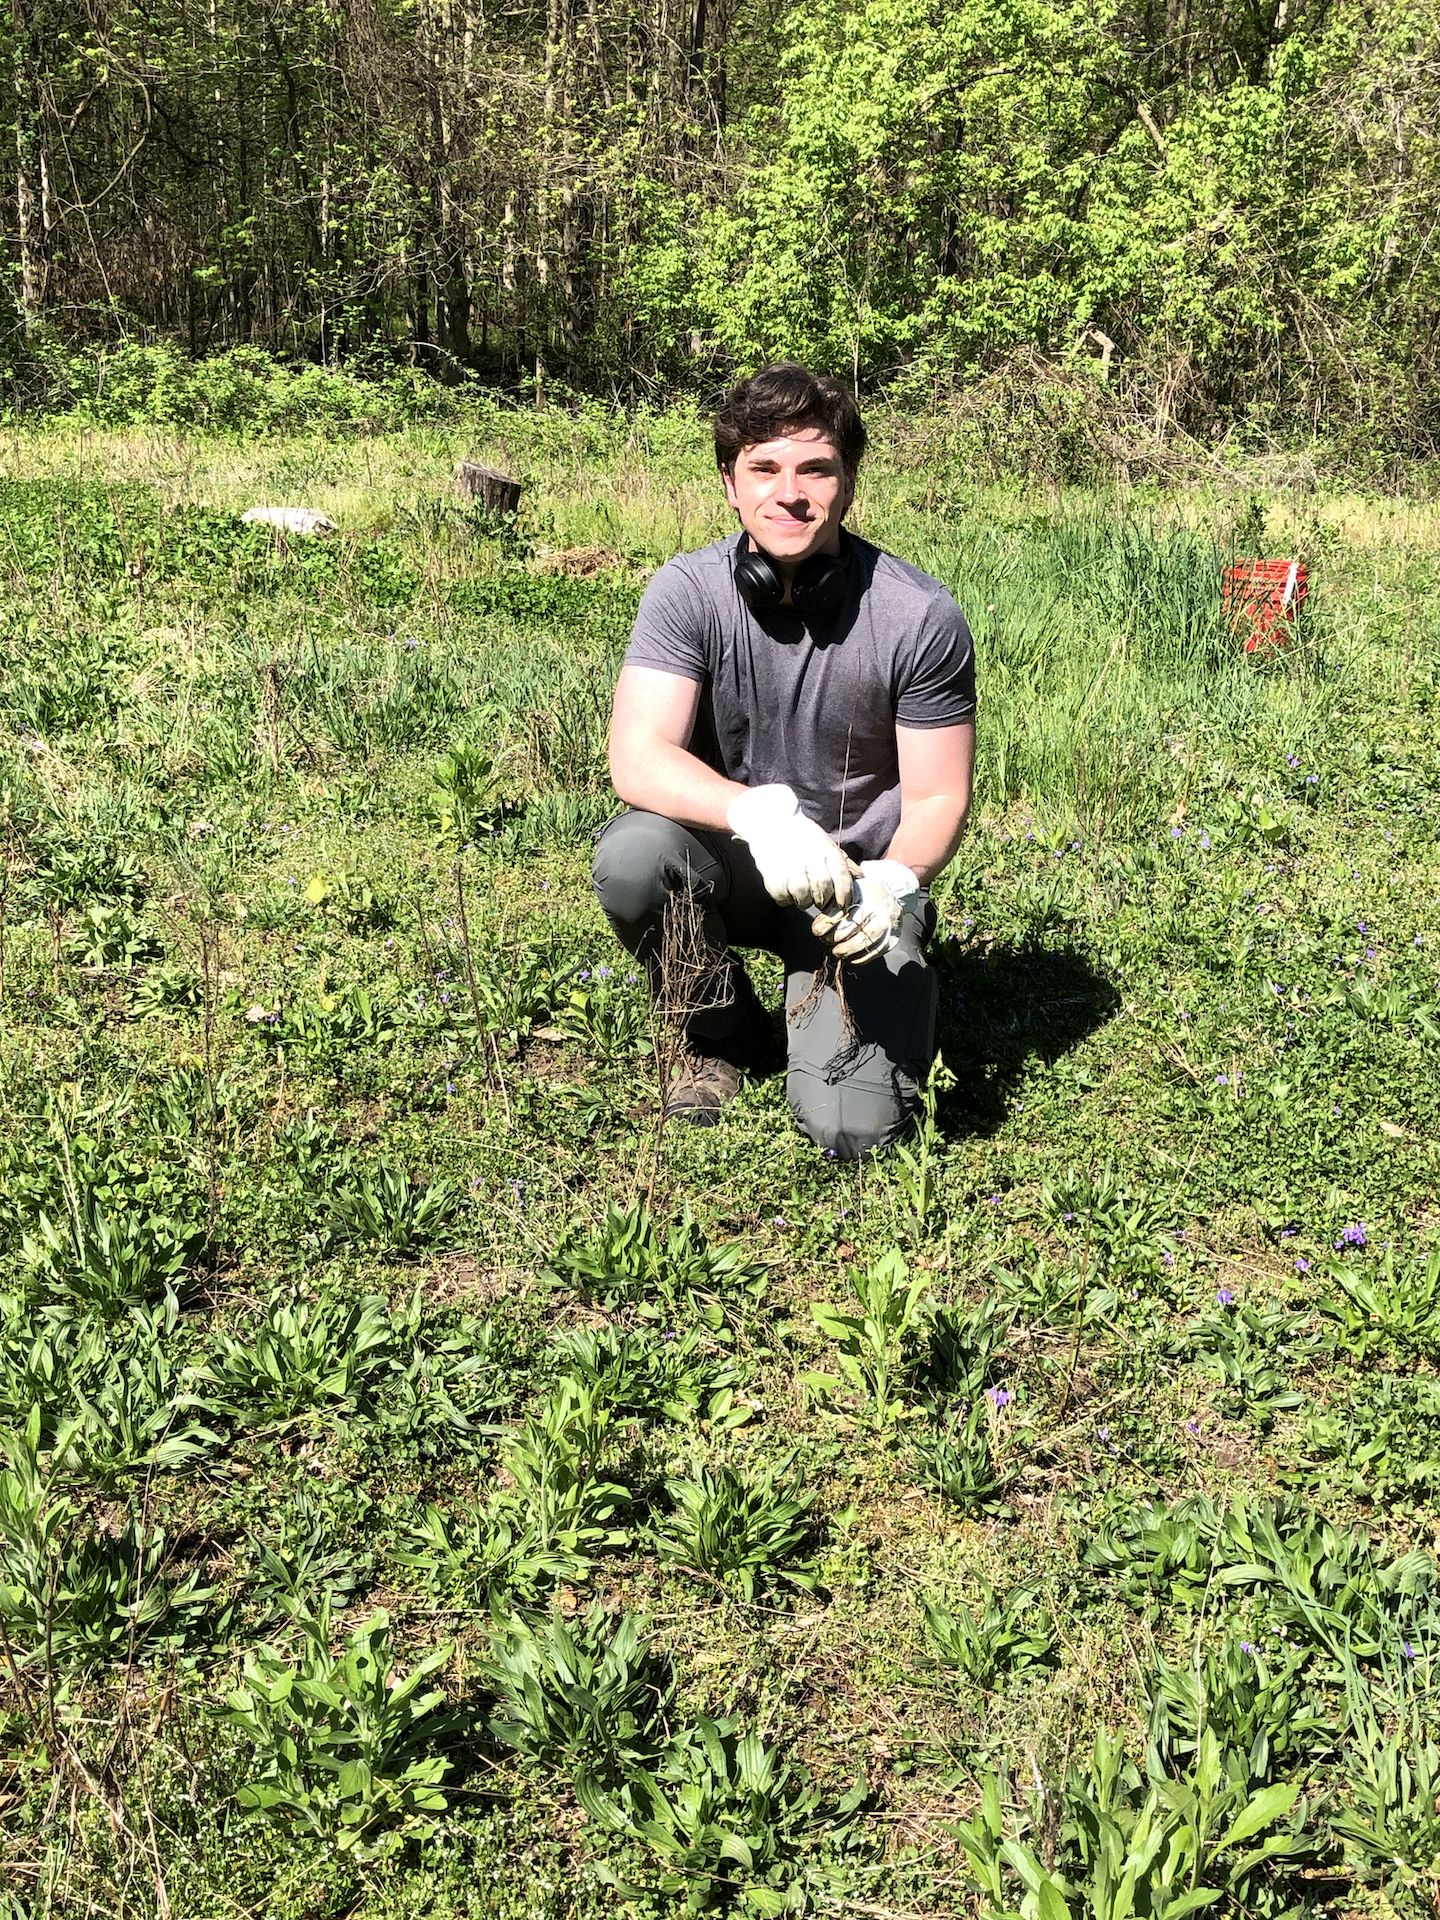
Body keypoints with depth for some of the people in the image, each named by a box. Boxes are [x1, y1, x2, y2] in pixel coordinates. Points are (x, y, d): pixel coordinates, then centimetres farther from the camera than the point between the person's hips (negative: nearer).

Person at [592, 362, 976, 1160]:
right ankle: (723, 1034, 0)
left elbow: (938, 797, -9)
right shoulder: (687, 591, -13)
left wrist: (893, 880, -31)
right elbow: (637, 760, -24)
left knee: (850, 1129, -18)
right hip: (733, 864, 2)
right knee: (631, 856, -32)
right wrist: (757, 811, -42)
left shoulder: (921, 617, -16)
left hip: (863, 882, -2)